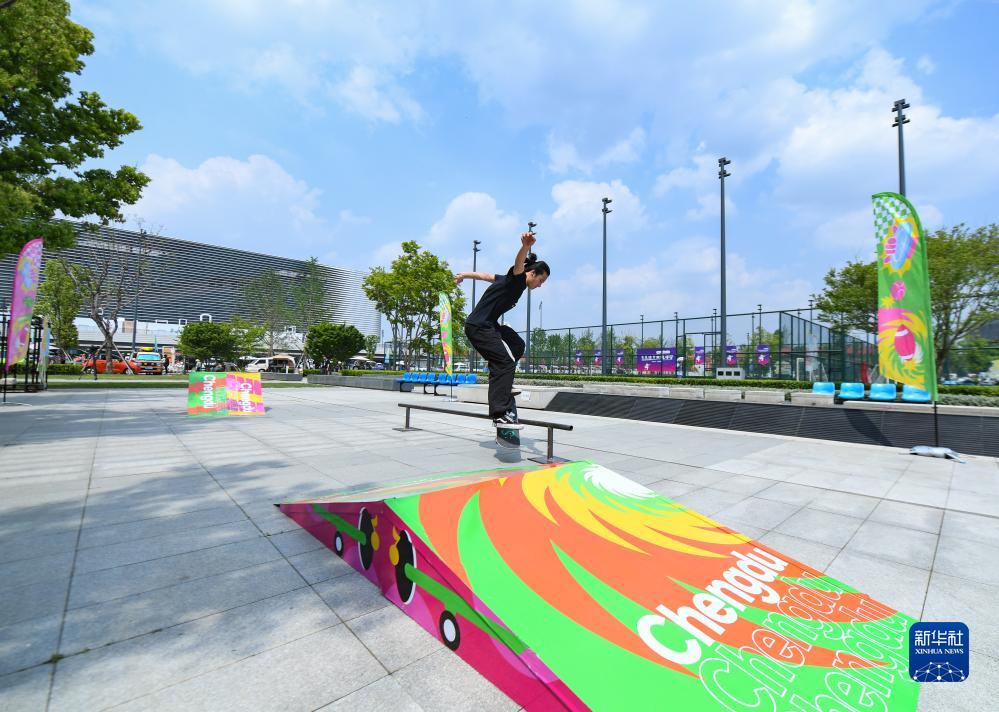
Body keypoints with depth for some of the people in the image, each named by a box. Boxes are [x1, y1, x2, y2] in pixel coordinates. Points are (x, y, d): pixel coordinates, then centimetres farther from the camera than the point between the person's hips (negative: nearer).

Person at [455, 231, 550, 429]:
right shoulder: (517, 278, -10)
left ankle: (501, 383, 24)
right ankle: (500, 415, -26)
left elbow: (486, 275, 29)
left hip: (489, 325, 11)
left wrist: (464, 275, 42)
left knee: (517, 345, 20)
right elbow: (519, 263, -33)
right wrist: (526, 247, -54)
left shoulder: (511, 281, 18)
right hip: (479, 326, -11)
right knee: (505, 361, -21)